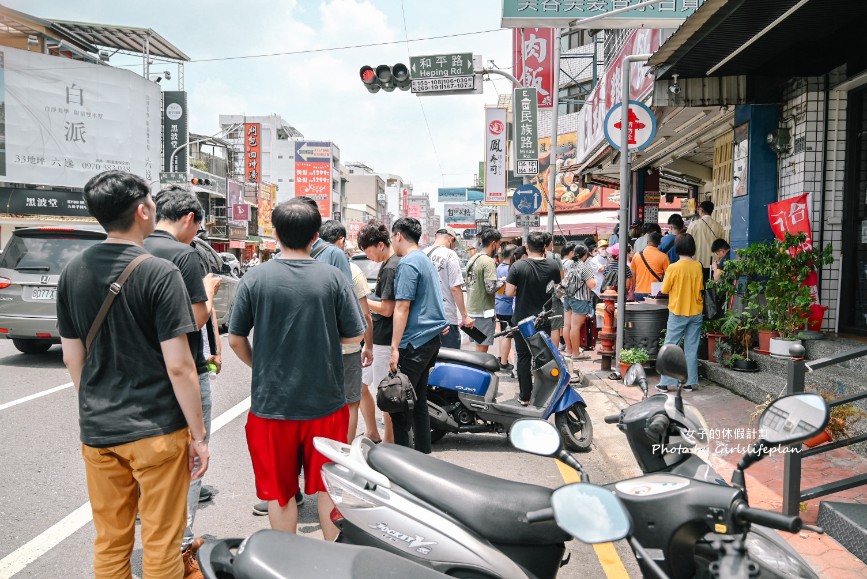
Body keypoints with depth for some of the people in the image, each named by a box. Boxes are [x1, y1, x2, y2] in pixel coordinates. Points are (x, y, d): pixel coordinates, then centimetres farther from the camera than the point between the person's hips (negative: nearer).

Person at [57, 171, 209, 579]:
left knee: (109, 543, 19)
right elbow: (178, 365, -18)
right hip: (155, 430, -5)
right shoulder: (160, 273, -16)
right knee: (160, 544, 10)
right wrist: (198, 434, -9)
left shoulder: (73, 271, 2)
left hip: (96, 430, 6)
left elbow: (72, 357, 8)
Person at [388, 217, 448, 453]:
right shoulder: (426, 260, 17)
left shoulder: (408, 263, -13)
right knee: (418, 400, 15)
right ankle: (423, 452, 21)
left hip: (414, 342, -10)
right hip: (431, 338, 10)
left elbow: (402, 307, -18)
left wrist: (395, 347, -19)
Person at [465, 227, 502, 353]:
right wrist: (502, 281, -6)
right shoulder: (489, 262, -16)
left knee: (478, 346, 17)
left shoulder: (472, 259, 12)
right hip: (484, 311, -9)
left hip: (472, 310, 9)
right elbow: (491, 288, -22)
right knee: (482, 348, -2)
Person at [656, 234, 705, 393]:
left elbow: (665, 289, -5)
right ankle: (690, 382, 12)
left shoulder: (673, 268, -15)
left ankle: (665, 383, 5)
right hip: (696, 312, 3)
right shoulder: (698, 266, -3)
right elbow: (701, 287, 9)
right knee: (692, 349, 9)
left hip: (678, 312, -3)